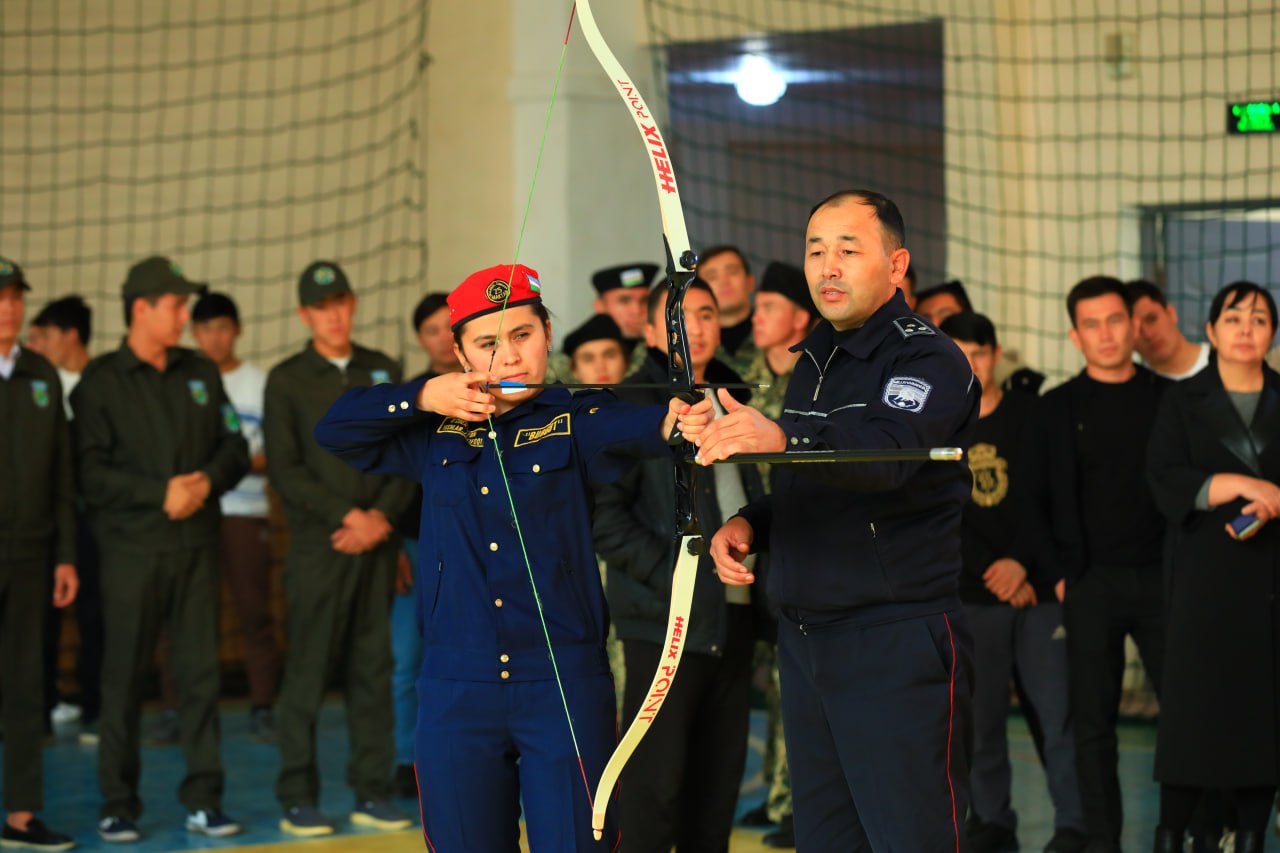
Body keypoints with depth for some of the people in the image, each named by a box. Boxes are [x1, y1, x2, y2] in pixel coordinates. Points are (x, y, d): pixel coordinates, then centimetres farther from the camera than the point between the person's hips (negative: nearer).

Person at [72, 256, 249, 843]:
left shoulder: (201, 374, 14)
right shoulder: (101, 381, 0)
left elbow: (235, 447, 13)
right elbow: (91, 470, -7)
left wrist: (207, 481, -7)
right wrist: (161, 494, -13)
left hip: (196, 546, 4)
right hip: (132, 547, -4)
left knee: (200, 672, 1)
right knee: (123, 678, 0)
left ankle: (203, 800, 6)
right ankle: (118, 805, 8)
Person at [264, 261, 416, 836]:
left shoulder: (384, 372, 12)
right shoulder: (287, 380, 2)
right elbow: (284, 469, -5)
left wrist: (382, 516, -6)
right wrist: (344, 516, -12)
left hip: (376, 545, 3)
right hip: (318, 546, -3)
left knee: (373, 670, 4)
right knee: (306, 673, -3)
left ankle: (373, 794, 10)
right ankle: (298, 800, 2)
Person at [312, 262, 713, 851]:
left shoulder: (574, 421, 0)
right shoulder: (437, 433, 11)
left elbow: (622, 431, -21)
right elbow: (334, 430, 11)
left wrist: (671, 423, -45)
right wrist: (423, 397, -3)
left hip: (565, 688, -3)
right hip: (456, 692, 3)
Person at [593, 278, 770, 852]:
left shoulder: (731, 403, 17)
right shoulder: (630, 406, -3)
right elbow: (604, 514, -11)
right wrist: (672, 578, -17)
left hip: (735, 618, 6)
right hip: (668, 623, -6)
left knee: (717, 785, 9)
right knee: (654, 787, -6)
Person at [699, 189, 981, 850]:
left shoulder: (929, 360, -9)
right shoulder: (813, 362, 17)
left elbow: (885, 451, -31)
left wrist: (781, 441, -48)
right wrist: (747, 523, 6)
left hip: (896, 647, -8)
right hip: (803, 641, 8)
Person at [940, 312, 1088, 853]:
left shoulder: (1033, 416, 3)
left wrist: (1022, 563, -10)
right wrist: (994, 575, -3)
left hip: (1040, 589, -2)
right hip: (971, 596, 2)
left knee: (1058, 711, -5)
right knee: (980, 717, 0)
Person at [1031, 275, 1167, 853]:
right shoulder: (1058, 408, 6)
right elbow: (1039, 498, 7)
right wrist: (1058, 572, -2)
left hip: (1161, 577, 0)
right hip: (1091, 583, 0)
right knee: (1093, 722, 2)